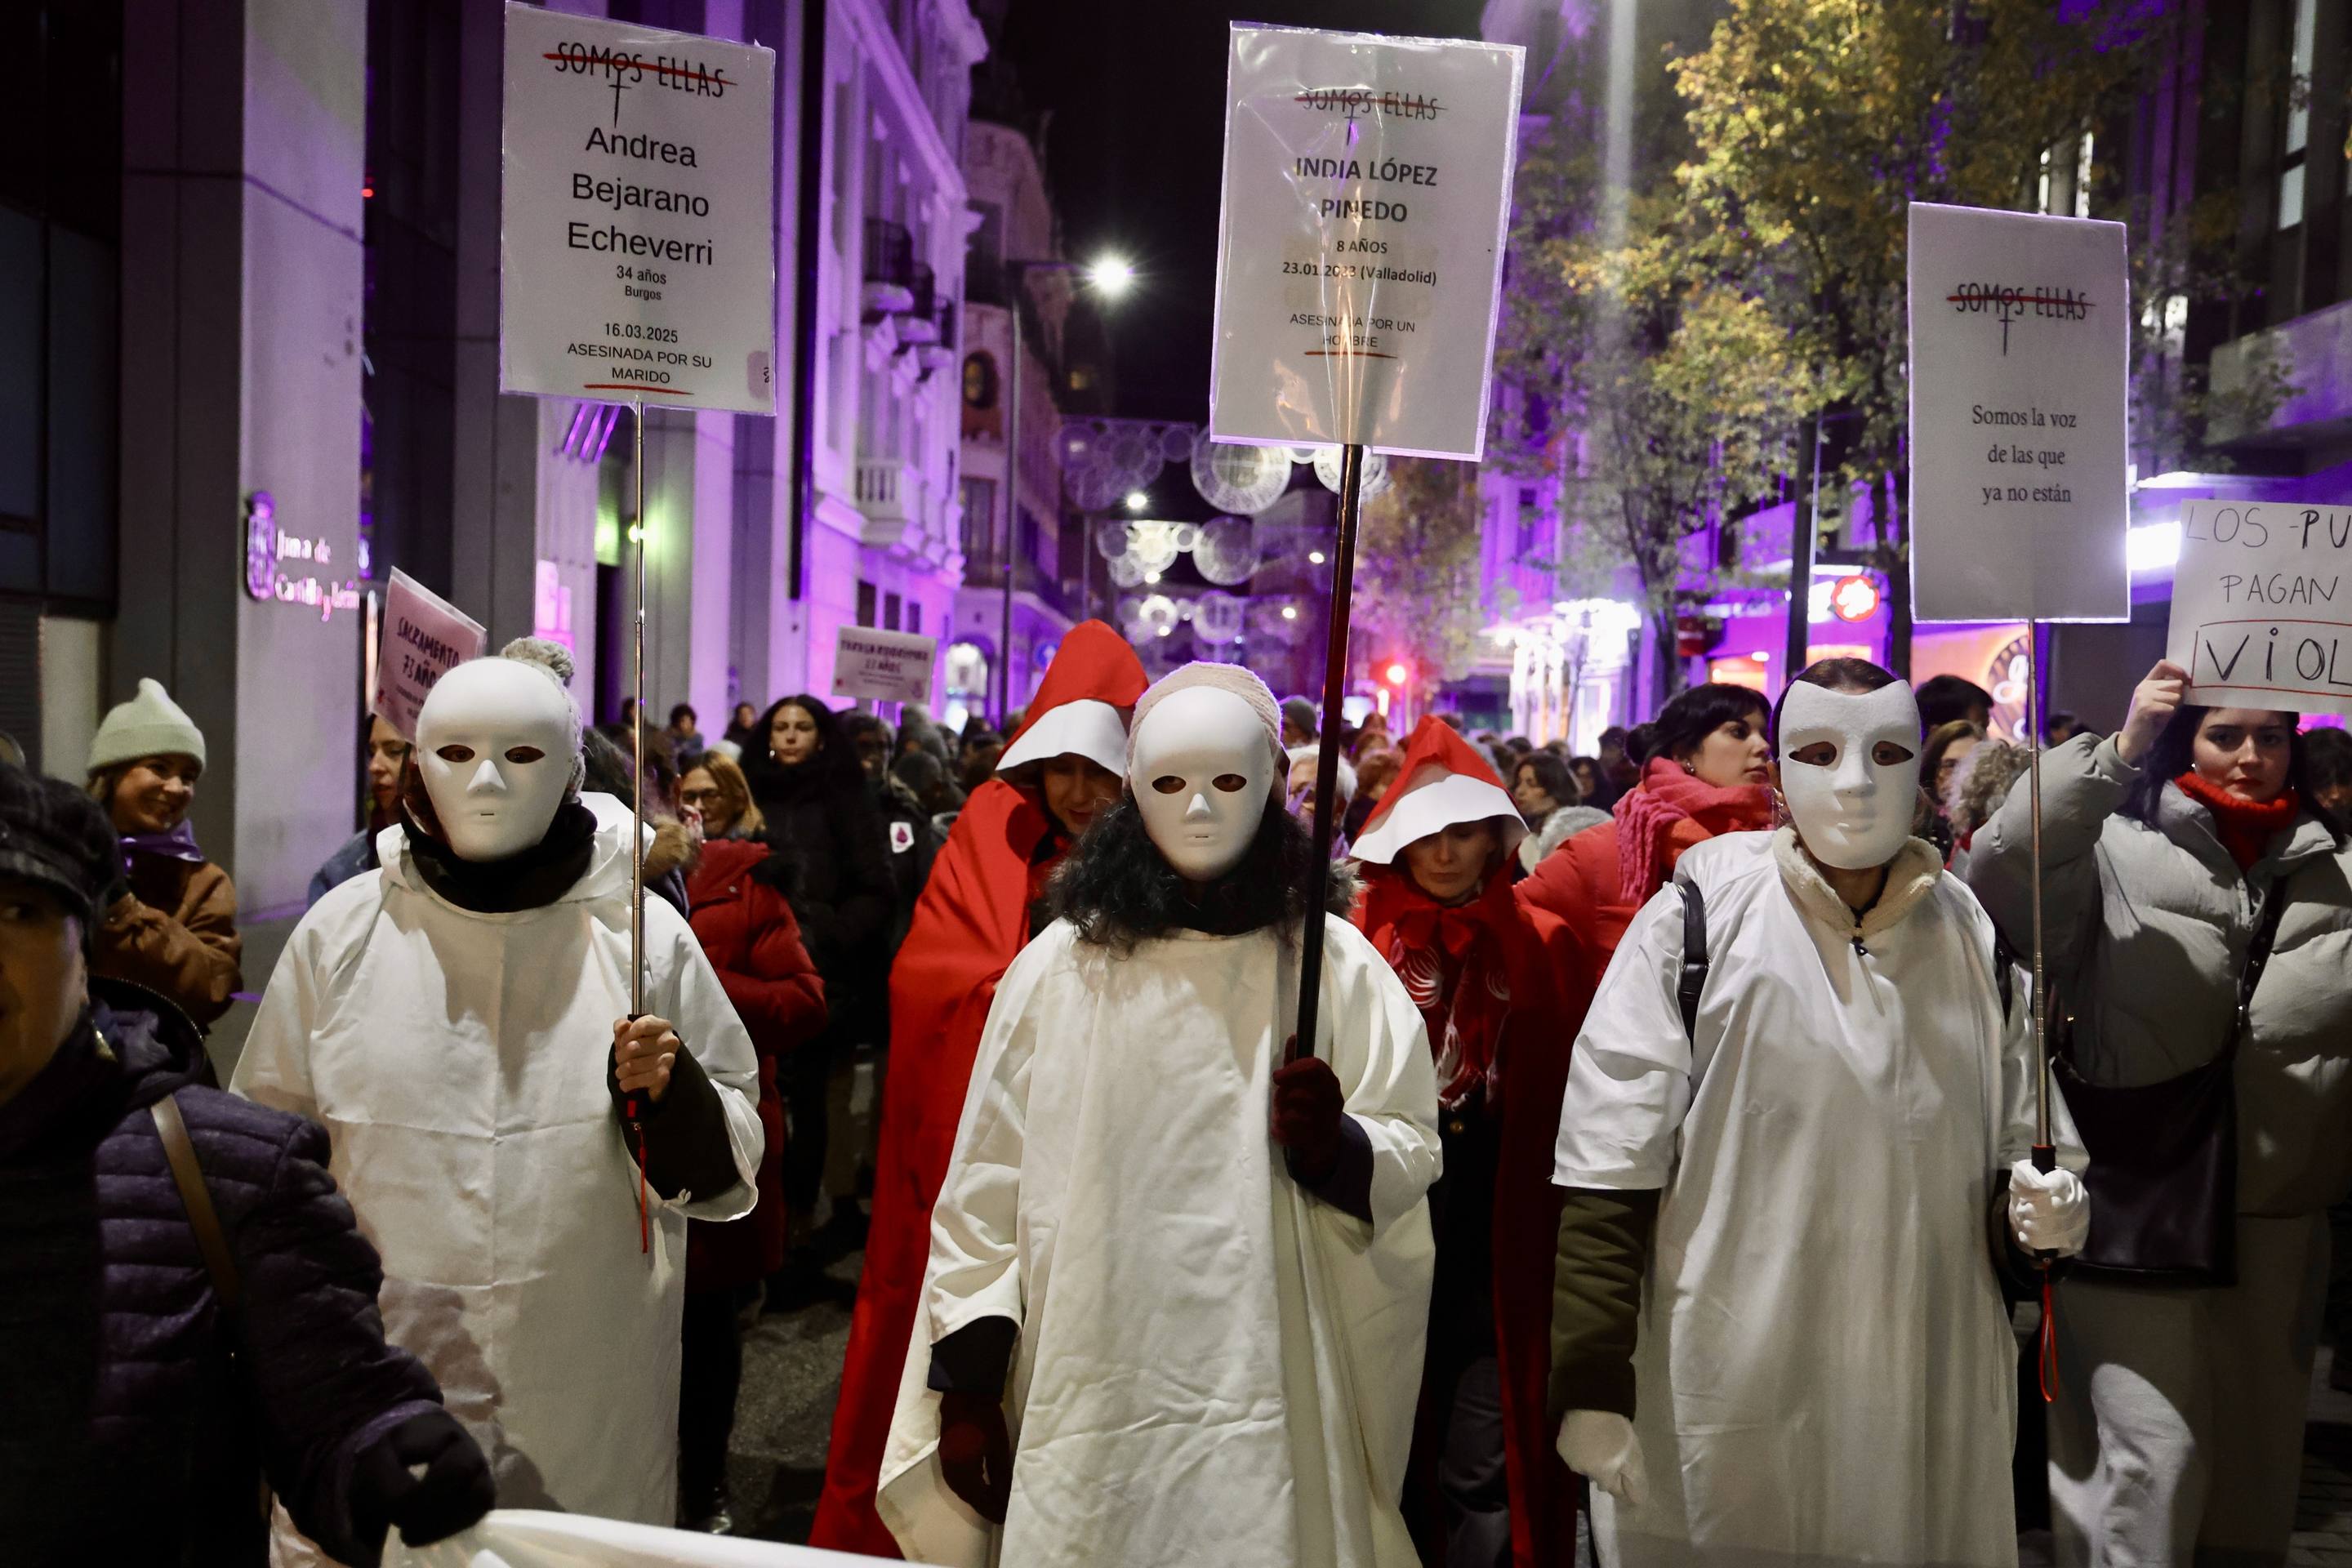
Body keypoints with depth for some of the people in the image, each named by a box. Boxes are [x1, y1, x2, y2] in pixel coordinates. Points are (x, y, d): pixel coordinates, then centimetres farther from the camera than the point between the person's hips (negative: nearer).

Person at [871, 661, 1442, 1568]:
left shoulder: (1335, 964, 1)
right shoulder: (1058, 965, 2)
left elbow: (1414, 1155, 0)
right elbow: (985, 1187, 3)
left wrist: (1335, 1146, -21)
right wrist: (965, 1381, 0)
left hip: (1269, 1396, 0)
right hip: (1084, 1399, 1)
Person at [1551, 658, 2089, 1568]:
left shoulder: (1974, 940, 5)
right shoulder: (1698, 918, -8)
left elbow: (2021, 1145, 17)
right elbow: (1608, 1169, -10)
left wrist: (2046, 1206, -6)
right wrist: (1591, 1389, -12)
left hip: (1933, 1414, 4)